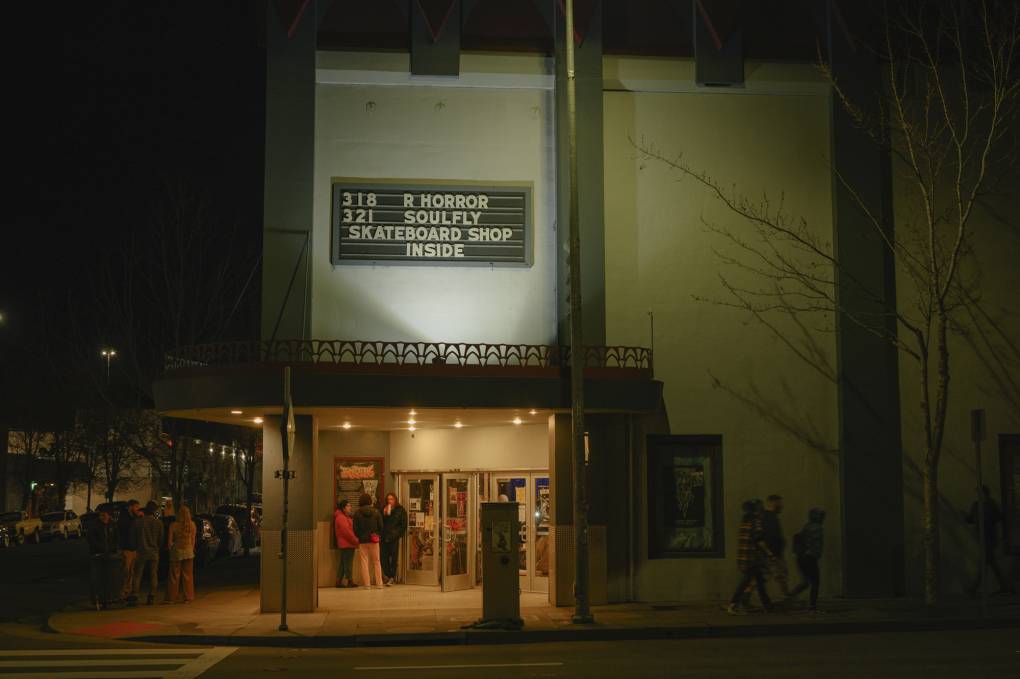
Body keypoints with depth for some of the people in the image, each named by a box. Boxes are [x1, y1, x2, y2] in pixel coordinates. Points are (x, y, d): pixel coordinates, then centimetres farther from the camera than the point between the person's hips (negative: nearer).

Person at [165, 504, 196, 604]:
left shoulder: (173, 525, -12)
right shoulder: (192, 524, -6)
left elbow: (169, 541, -7)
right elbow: (193, 540, 2)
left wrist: (170, 550, 9)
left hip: (177, 551, -2)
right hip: (188, 551, 2)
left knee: (174, 576, 7)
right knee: (188, 575, 10)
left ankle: (171, 598, 11)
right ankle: (188, 597, 12)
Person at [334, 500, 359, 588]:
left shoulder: (345, 517, 21)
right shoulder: (341, 518, -14)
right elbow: (346, 532, -20)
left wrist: (355, 540, 12)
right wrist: (356, 541, -16)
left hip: (345, 544, 11)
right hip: (347, 544, -11)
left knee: (343, 563, 11)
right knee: (348, 563, -6)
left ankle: (339, 581, 13)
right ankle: (350, 581, -4)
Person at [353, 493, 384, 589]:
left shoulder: (357, 513, -6)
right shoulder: (376, 511, -3)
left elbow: (355, 528, -4)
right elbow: (381, 526, -2)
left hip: (362, 541, -1)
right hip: (374, 540, 1)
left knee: (364, 562, 5)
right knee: (376, 562, 10)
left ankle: (367, 584, 2)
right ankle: (379, 583, 8)